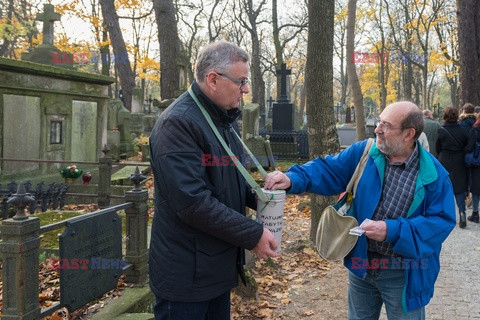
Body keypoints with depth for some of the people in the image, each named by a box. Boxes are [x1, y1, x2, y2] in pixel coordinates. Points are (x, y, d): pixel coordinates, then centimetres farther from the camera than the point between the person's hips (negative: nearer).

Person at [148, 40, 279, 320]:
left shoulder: (225, 120, 11)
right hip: (186, 275, -9)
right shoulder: (178, 123, -20)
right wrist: (253, 235, -20)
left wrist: (255, 197, 0)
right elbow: (193, 202, -27)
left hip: (219, 267, 9)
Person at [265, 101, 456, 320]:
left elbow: (442, 220, -14)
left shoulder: (433, 174, -13)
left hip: (403, 274, -3)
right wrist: (293, 179, -22)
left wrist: (393, 231, -25)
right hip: (361, 264, 4)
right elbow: (327, 170, -3)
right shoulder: (362, 154, -4)